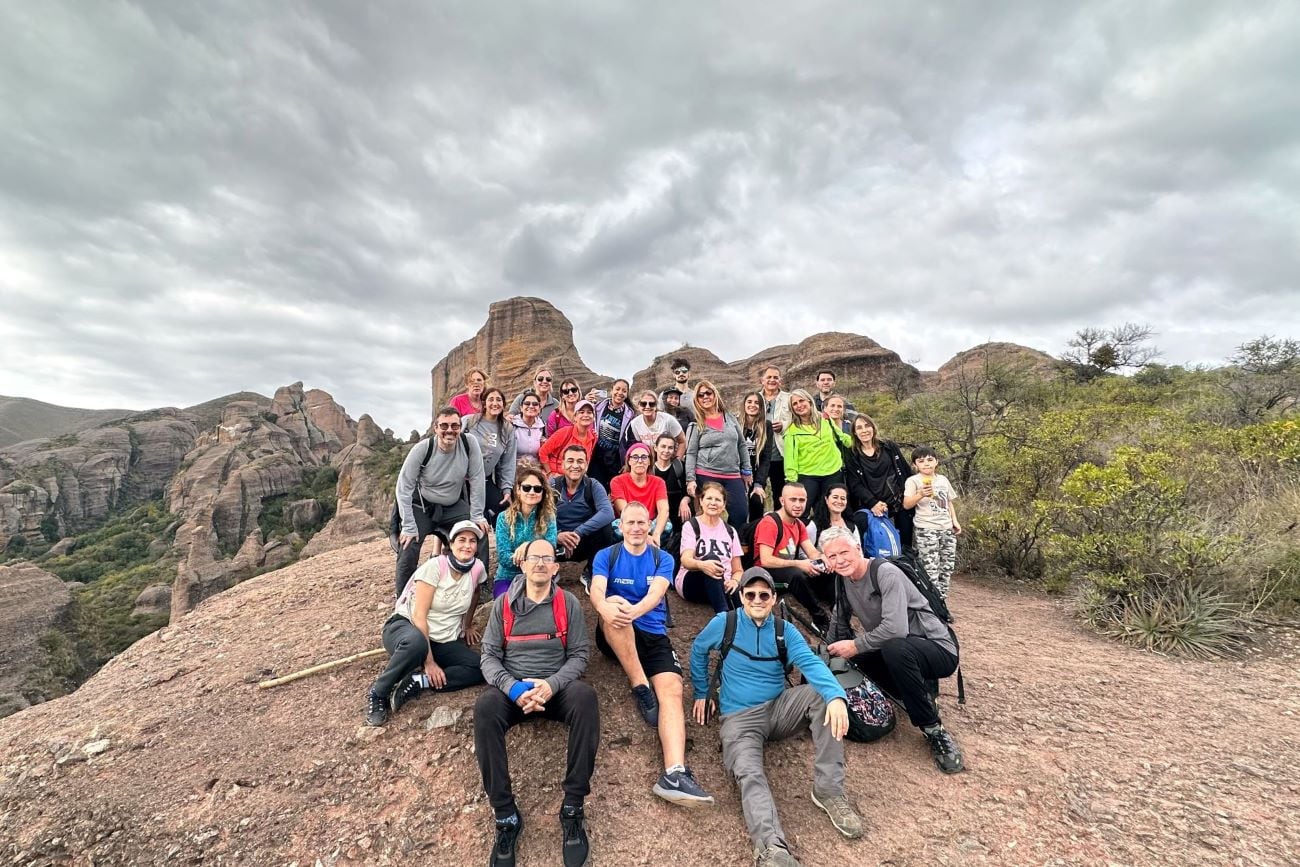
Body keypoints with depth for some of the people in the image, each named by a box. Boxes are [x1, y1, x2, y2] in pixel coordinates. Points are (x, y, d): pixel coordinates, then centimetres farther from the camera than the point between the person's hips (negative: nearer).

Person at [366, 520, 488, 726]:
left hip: (444, 641, 5)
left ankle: (415, 683, -15)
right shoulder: (435, 566, -17)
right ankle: (378, 692, -16)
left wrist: (468, 626, 27)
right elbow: (419, 615, -20)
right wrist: (429, 662, -23)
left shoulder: (477, 568, -6)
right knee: (416, 642, -42)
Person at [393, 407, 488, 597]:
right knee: (408, 552, -10)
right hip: (421, 506, -2)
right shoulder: (422, 449, -23)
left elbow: (476, 480, -12)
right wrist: (409, 527, -20)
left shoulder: (469, 443, -19)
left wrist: (477, 516, -13)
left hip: (454, 506, 2)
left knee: (480, 535, -8)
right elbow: (404, 487, -19)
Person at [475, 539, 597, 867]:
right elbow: (489, 656, 1)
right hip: (513, 688, 1)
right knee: (485, 707, -32)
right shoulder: (503, 604, 5)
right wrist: (512, 687, -18)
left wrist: (552, 684, -19)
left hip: (557, 686, -1)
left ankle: (573, 807, -21)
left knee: (586, 697, -33)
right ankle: (505, 815, -20)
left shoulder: (569, 603, 2)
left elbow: (578, 654, 0)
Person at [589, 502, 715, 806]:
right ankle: (641, 687, -23)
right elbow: (597, 591, -14)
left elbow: (655, 593, -14)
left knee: (672, 690, -24)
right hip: (616, 636, -1)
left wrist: (633, 611, -38)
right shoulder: (606, 556, 4)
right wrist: (606, 608, -40)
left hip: (653, 635, 1)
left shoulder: (663, 559, 5)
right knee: (615, 604, -34)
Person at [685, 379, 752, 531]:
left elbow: (742, 445, 14)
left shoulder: (730, 417, 9)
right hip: (706, 476, -3)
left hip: (733, 476, 3)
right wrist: (690, 479, -10)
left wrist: (747, 470, 11)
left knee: (741, 514, -1)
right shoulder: (696, 424, 0)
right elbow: (691, 453, -3)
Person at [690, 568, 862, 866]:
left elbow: (810, 663, -19)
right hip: (740, 718, -2)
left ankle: (828, 789, -16)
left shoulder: (785, 630, -1)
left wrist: (836, 695, -38)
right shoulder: (724, 623, -5)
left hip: (779, 708, 3)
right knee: (749, 774, -31)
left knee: (823, 693, -23)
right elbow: (698, 650, 12)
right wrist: (701, 693, 15)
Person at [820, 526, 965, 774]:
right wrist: (833, 651, 7)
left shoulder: (886, 573, -24)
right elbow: (840, 620, 13)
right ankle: (920, 692, 9)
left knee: (894, 648, -36)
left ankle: (935, 732, -16)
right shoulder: (844, 579, -1)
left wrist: (855, 646, -25)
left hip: (939, 649, -8)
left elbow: (896, 628, -35)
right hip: (895, 650, 8)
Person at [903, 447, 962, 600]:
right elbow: (906, 504, -13)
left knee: (948, 566, 9)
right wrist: (921, 494, -28)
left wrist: (955, 521, 15)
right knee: (930, 568, -10)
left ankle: (941, 598, 22)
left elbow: (949, 502, 23)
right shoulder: (913, 480, -4)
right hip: (926, 530, -6)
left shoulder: (943, 479, 14)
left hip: (947, 528, 6)